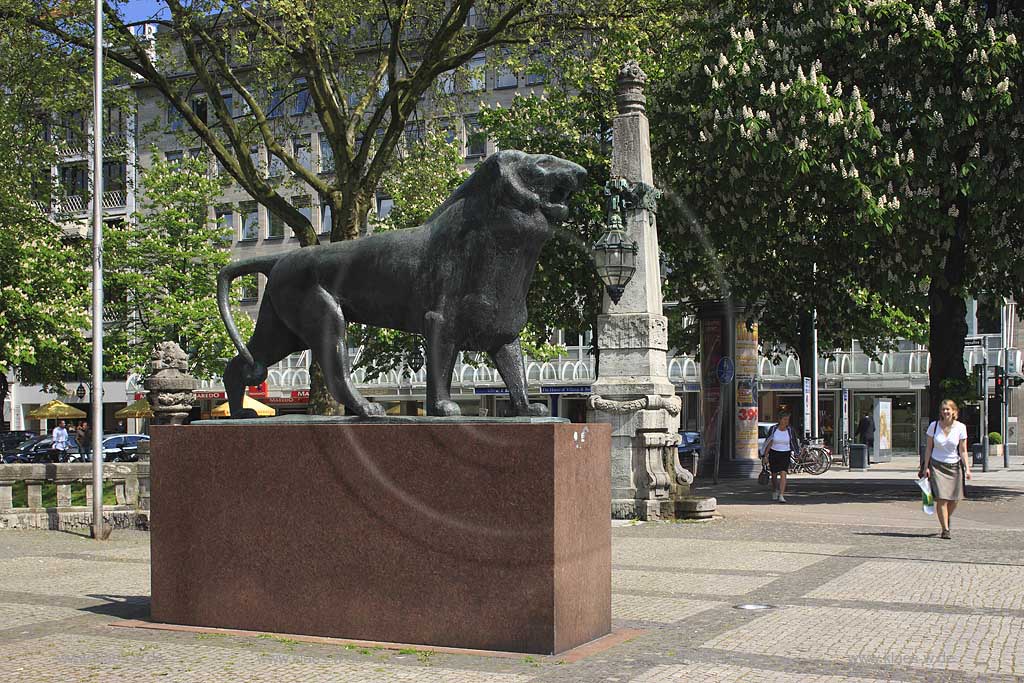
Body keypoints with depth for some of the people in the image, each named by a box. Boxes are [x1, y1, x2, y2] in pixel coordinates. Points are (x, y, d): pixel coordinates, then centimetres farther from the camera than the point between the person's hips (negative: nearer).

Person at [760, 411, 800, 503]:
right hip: (774, 454, 1)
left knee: (783, 474, -17)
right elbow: (768, 443, -2)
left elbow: (795, 441, 9)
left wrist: (797, 453, 13)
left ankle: (781, 496, -21)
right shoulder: (773, 429, -7)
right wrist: (765, 455, -4)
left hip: (785, 455, -1)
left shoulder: (790, 430, -5)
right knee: (774, 475, 13)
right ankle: (774, 492, 39)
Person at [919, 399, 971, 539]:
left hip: (954, 466, 1)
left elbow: (963, 451, -1)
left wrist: (967, 468, -10)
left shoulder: (960, 427, -4)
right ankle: (945, 529, -4)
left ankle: (947, 520, 34)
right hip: (937, 465, -1)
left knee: (954, 500, 4)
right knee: (942, 499, -12)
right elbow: (929, 448, 3)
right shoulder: (934, 426, -3)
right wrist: (926, 467, -1)